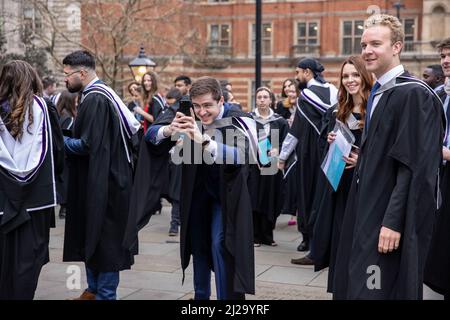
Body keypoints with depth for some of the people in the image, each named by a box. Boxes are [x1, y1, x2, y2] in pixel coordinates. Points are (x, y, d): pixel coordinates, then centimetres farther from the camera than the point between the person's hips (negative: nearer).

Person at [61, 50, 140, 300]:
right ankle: (95, 289, 28)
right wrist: (67, 139, 9)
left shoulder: (95, 99, -19)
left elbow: (87, 144, -23)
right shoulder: (100, 94, 12)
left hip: (102, 183, -10)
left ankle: (104, 293, 11)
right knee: (92, 236, 17)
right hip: (105, 179, 10)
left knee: (103, 238, 0)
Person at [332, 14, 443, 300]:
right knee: (356, 285, 14)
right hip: (369, 210, 9)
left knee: (383, 290, -4)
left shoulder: (414, 94, -16)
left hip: (390, 217, -9)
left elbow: (416, 166, -22)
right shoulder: (378, 93, 12)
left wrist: (394, 222, -24)